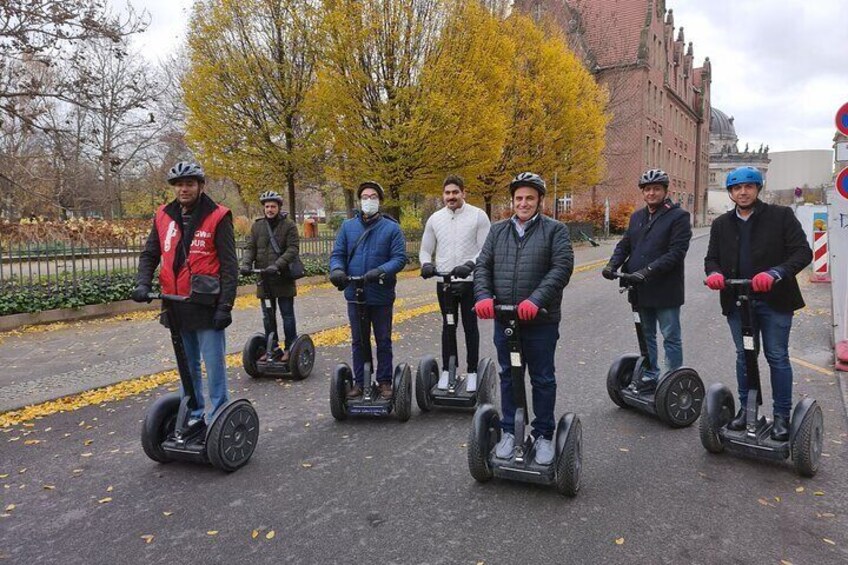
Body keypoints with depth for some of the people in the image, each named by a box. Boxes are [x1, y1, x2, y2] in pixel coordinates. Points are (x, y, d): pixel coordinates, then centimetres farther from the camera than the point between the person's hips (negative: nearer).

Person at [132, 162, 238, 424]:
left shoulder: (217, 217, -7)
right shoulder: (163, 216, 8)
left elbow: (229, 265, -9)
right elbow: (149, 255, 14)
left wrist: (225, 306, -14)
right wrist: (143, 283, -4)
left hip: (205, 305, -5)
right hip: (176, 305, 6)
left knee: (214, 366, 1)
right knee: (187, 366, 16)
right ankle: (193, 415, 30)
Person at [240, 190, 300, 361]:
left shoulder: (289, 225, -4)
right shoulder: (257, 226, 7)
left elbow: (293, 249, -14)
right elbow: (250, 248, 5)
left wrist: (277, 265, -26)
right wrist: (246, 264, -15)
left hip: (283, 278, -4)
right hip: (264, 278, 4)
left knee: (287, 313, 4)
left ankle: (290, 348, 15)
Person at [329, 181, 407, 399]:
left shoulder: (391, 228, -2)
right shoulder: (347, 226, 6)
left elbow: (400, 258, -8)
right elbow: (337, 254, 5)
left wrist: (381, 271, -25)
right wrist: (336, 269, -17)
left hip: (381, 295, -2)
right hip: (354, 294, 3)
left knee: (383, 341, 9)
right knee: (358, 341, 13)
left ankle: (384, 381, 22)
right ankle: (359, 382, 25)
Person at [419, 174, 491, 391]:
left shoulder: (478, 216, -4)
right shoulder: (434, 219, 7)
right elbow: (425, 250, 11)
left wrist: (470, 265, -25)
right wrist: (426, 264, -11)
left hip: (469, 281, -3)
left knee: (470, 327, 7)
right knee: (448, 327, 11)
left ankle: (472, 371, 16)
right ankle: (447, 370, 20)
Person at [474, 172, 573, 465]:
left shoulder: (555, 230, -1)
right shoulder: (498, 231, 11)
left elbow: (562, 267, -13)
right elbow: (483, 266, 6)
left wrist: (536, 300, -25)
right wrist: (483, 296, -13)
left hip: (541, 321, -3)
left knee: (543, 380, 9)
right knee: (508, 377, 14)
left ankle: (544, 435, 24)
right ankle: (509, 431, 29)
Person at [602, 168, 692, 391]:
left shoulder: (679, 216, -7)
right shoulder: (637, 217, 13)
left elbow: (676, 252, -17)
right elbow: (624, 245, 13)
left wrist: (648, 271, -26)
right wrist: (613, 264, -7)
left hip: (665, 289, -6)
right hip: (641, 289, 6)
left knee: (671, 337, 5)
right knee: (646, 335, 16)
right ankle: (650, 377, 29)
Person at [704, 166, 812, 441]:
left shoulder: (781, 216, -2)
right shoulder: (721, 224, 10)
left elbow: (803, 252, -9)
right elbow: (712, 258, 11)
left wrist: (775, 274, -26)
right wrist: (714, 272, -13)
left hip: (774, 300, -3)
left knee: (777, 357, 4)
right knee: (744, 356, 13)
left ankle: (782, 415, 15)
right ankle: (746, 408, 25)